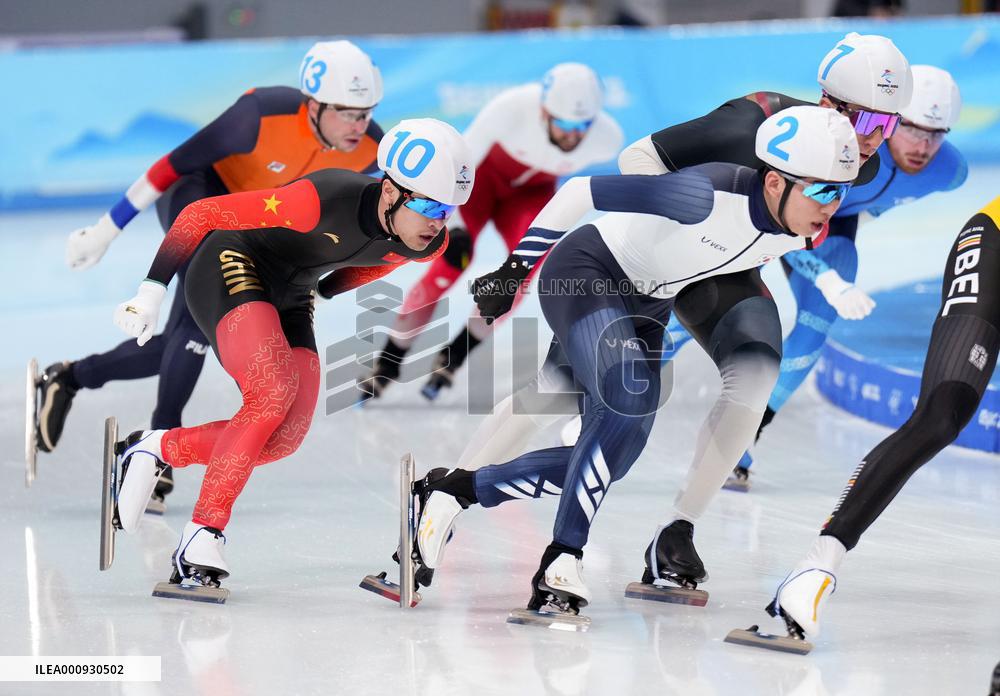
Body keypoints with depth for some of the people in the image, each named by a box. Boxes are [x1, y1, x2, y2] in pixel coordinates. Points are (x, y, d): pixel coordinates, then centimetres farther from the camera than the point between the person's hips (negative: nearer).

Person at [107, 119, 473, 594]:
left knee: (285, 437, -10)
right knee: (274, 393, -29)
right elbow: (201, 214, -24)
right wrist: (152, 291, -23)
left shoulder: (430, 245, -12)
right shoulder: (325, 200, -33)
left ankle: (158, 449, 8)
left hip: (289, 297, 7)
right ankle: (203, 535, -22)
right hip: (229, 269, -7)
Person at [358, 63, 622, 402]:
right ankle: (388, 362, -5)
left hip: (531, 192, 3)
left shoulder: (607, 139, -30)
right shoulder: (510, 109, -39)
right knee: (452, 262, -20)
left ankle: (455, 354, -7)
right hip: (484, 174, -3)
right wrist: (453, 224, -29)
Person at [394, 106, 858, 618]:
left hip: (646, 304, 8)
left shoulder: (801, 230, -13)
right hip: (584, 273, -8)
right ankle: (560, 561, -23)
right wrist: (514, 271, -21)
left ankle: (454, 488, 13)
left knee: (609, 457, -1)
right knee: (631, 398, -30)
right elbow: (582, 191, -27)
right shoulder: (710, 196, -34)